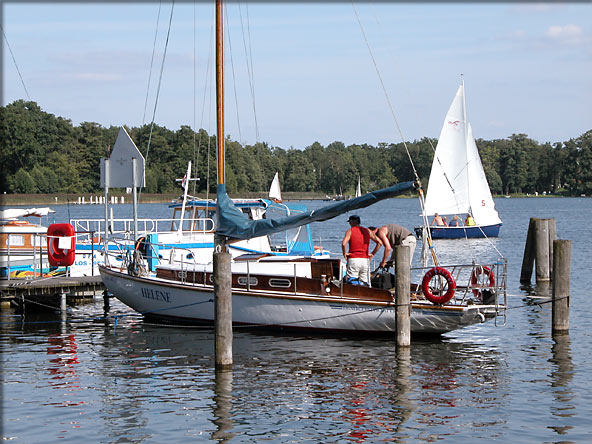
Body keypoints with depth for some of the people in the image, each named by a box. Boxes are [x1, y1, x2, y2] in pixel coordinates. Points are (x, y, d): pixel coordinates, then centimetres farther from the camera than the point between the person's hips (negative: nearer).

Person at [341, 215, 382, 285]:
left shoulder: (350, 231, 0)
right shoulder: (368, 231, 12)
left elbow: (343, 243, -18)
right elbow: (380, 242, 7)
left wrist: (344, 253, -2)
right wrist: (372, 254, 11)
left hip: (353, 259, -4)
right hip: (365, 260, 4)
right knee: (365, 284, 7)